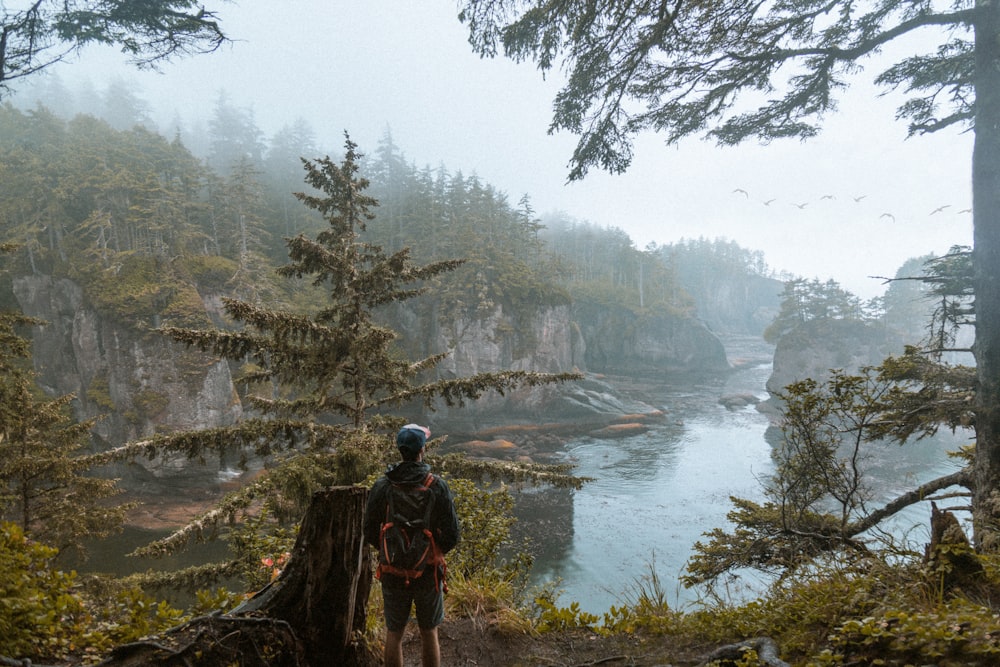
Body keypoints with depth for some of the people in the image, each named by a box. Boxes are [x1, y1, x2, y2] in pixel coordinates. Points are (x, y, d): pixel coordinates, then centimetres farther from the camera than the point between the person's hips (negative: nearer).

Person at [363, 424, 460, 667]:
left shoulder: (381, 486, -10)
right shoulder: (438, 487, -14)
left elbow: (370, 533, -4)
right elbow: (452, 535, -12)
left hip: (393, 572, 1)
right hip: (428, 572, -1)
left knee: (394, 634, 17)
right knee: (429, 634, 17)